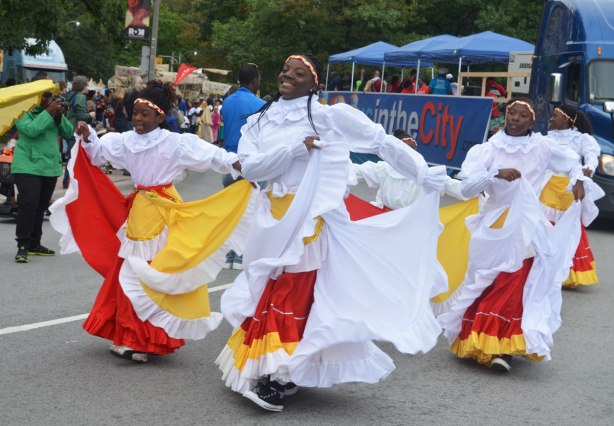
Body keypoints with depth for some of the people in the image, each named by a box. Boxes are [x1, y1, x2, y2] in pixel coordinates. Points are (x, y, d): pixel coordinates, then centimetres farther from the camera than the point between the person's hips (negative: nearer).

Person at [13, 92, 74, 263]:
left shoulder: (52, 111, 10)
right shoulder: (24, 113, -6)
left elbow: (68, 133, 7)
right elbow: (31, 130, -24)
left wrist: (60, 116, -9)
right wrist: (49, 112, -22)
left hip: (51, 166, 6)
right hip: (28, 166, -6)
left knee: (41, 206, 12)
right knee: (28, 204, -13)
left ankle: (34, 244, 24)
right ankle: (22, 246, -7)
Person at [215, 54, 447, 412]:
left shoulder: (329, 116, -4)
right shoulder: (259, 121, 9)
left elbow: (382, 142, -3)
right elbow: (249, 167, -5)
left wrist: (426, 175, -5)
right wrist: (296, 147, -16)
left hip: (309, 220, -5)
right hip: (273, 220, 5)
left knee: (291, 298, -8)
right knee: (267, 295, 8)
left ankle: (279, 377, -3)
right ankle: (281, 374, 18)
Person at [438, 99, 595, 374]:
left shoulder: (542, 147, 3)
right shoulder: (490, 149, -1)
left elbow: (570, 161, 23)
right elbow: (467, 186, -11)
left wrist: (578, 178, 4)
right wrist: (497, 174, -23)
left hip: (526, 228, 0)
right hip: (493, 225, 1)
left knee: (515, 289, -8)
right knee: (486, 287, 5)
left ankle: (505, 349, -10)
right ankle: (477, 341, 16)